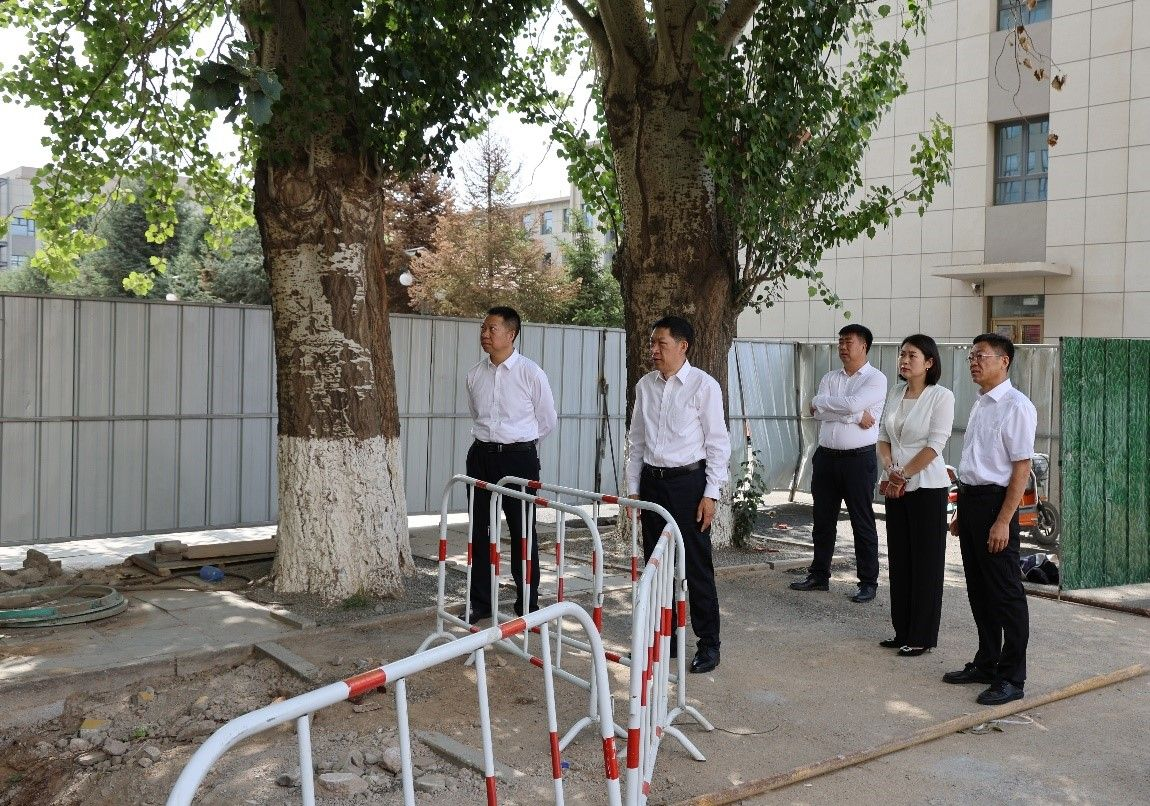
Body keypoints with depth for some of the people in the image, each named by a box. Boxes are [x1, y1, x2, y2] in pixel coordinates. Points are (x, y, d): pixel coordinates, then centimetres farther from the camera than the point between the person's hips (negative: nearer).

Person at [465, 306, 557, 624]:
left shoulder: (531, 373, -8)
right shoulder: (475, 374, 5)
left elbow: (548, 419, 3)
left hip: (519, 457, -4)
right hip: (481, 455, 4)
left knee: (522, 531, 2)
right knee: (479, 531, 8)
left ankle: (528, 605, 13)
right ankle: (481, 602, 19)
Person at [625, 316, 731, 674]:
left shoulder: (704, 386, -8)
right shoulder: (645, 385, 7)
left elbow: (718, 443, -7)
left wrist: (710, 494, -10)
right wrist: (633, 488, 10)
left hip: (688, 482, -5)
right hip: (651, 481, 5)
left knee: (697, 566, 0)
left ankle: (708, 643, 12)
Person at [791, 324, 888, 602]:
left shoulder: (876, 379, -4)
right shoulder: (830, 378, 12)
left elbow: (852, 404, -21)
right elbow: (818, 413, -4)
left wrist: (819, 402, -7)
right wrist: (856, 416, -13)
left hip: (859, 458, -5)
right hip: (826, 457, 6)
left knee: (862, 522, 1)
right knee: (823, 520, 12)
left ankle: (868, 582, 10)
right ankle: (819, 575, 23)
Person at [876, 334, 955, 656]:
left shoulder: (941, 396, -10)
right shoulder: (896, 393, 9)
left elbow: (935, 445, -15)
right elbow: (883, 438, 9)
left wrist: (904, 474, -13)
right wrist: (890, 469, -8)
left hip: (927, 487, -6)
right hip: (896, 488, 6)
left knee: (926, 562, 2)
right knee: (899, 559, 11)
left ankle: (922, 637, 11)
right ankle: (902, 631, 22)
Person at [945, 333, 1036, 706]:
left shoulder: (1016, 406, -14)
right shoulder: (979, 405, 13)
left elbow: (1021, 467, -17)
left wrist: (1003, 521, -20)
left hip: (995, 502, -9)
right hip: (969, 498, 9)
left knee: (1005, 592, 0)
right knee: (978, 589, 17)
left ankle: (1011, 678, 11)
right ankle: (986, 664, 31)